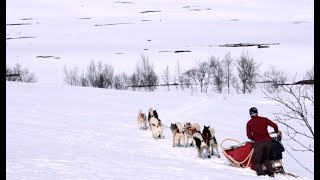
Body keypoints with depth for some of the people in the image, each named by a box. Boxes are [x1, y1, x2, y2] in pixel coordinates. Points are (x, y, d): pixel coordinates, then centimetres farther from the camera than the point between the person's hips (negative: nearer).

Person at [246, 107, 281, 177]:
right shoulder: (264, 119, 11)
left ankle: (261, 173, -16)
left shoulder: (249, 123, 6)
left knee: (257, 161, 5)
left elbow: (249, 136, 4)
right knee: (266, 158, 22)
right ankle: (271, 173, 10)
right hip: (268, 141, 4)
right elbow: (274, 125, 9)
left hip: (259, 143, -4)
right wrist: (277, 131, 29)